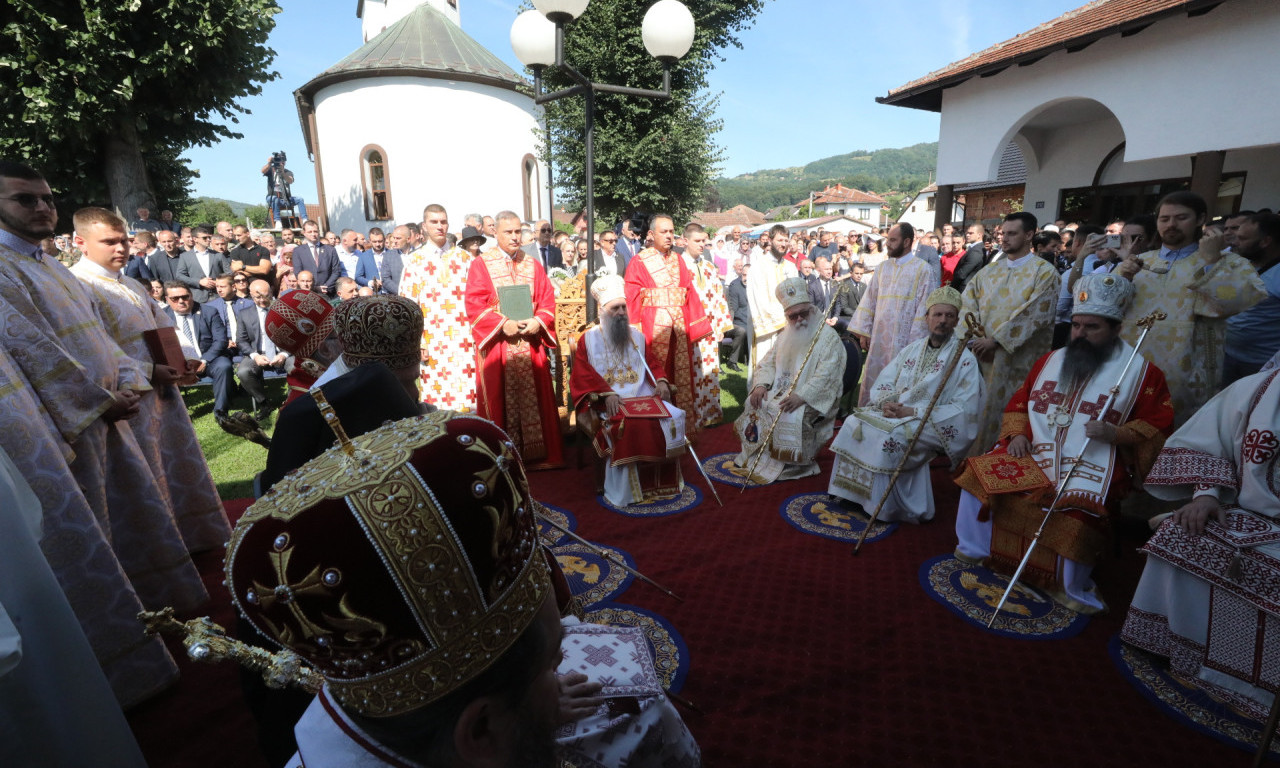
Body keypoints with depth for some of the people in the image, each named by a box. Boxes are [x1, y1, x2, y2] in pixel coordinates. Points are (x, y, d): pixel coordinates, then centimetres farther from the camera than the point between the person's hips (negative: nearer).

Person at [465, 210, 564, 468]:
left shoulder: (533, 265, 12)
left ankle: (537, 453, 14)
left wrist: (538, 322, -12)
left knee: (533, 399, 5)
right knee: (500, 402, 1)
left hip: (531, 345, 3)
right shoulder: (480, 264, 2)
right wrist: (503, 323, -18)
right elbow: (474, 305, -6)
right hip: (496, 344, -3)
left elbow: (548, 302, 7)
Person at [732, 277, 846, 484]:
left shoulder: (828, 337, -10)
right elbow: (769, 362, 11)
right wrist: (761, 384, -9)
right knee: (754, 403, -11)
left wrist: (801, 396, -34)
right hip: (781, 390, 7)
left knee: (793, 415, -32)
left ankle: (791, 462, -12)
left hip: (810, 399, -7)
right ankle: (756, 456, 1)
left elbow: (826, 376, -21)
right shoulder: (786, 334, 12)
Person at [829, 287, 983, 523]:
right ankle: (854, 493, -8)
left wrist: (911, 412, -19)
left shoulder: (964, 359, -6)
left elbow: (963, 408, -14)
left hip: (931, 425, -6)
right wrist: (887, 402, -13)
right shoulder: (912, 349, 12)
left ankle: (882, 506, -15)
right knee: (854, 423, -16)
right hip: (894, 412, 6)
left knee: (887, 437, -31)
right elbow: (883, 382, 11)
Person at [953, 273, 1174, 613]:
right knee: (979, 473, -15)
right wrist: (1018, 434, -1)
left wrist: (1115, 434, -20)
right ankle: (974, 549, 4)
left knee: (1080, 510, -33)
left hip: (1094, 463, -4)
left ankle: (1074, 590, -8)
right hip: (1033, 451, 5)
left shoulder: (1141, 371, 3)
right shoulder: (1051, 360, 15)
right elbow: (1018, 402, 18)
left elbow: (1157, 425, 0)